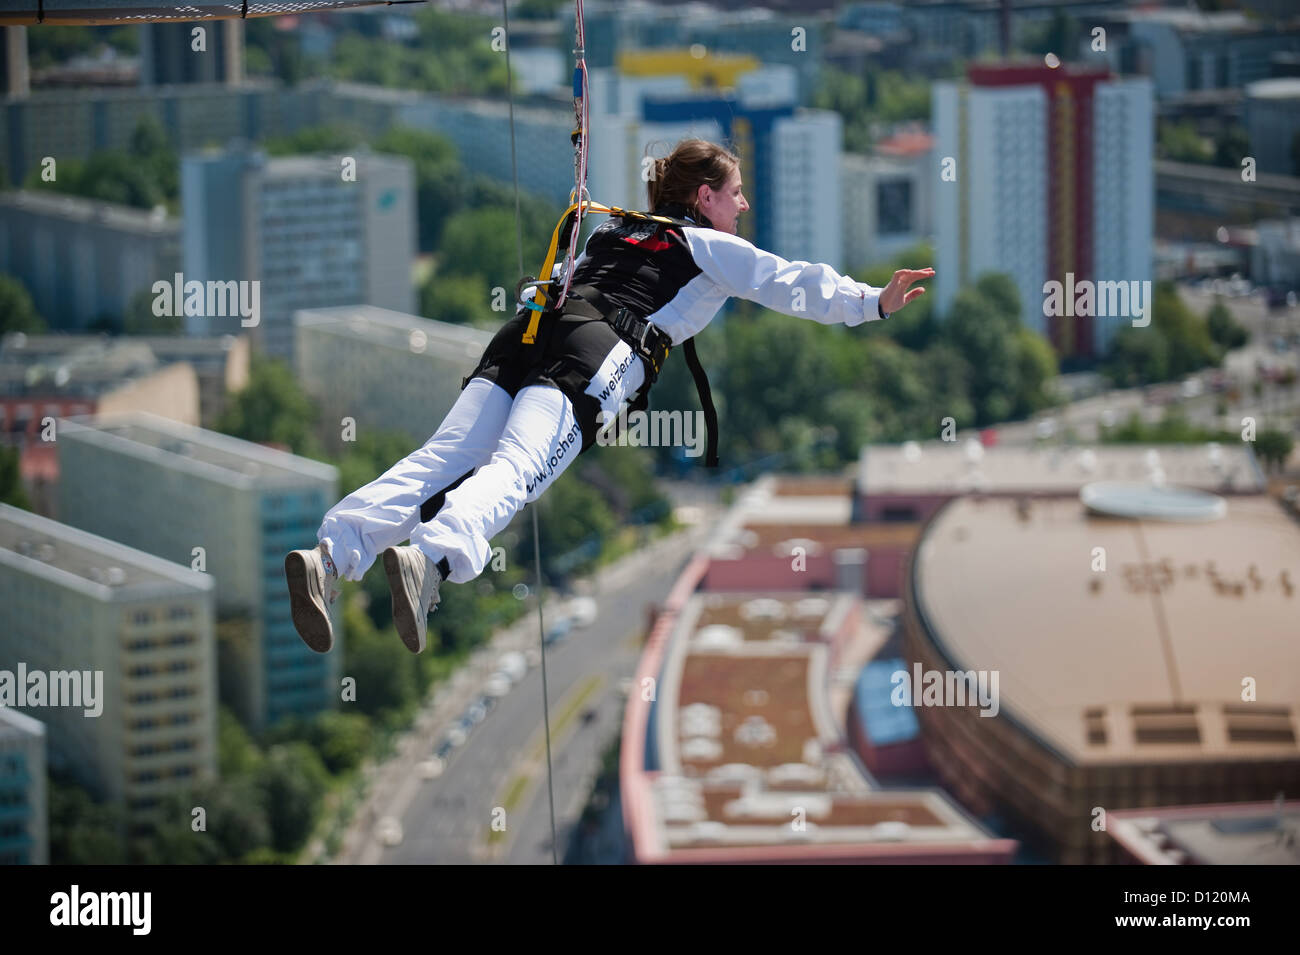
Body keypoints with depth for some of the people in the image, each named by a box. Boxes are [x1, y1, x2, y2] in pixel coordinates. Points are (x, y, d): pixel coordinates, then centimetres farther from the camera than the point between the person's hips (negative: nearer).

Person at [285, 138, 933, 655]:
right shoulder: (714, 250, 21)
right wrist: (873, 303, 31)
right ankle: (431, 556, -53)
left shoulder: (612, 229, 38)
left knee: (444, 456, -12)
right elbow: (793, 285, 23)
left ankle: (333, 555, -32)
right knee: (515, 469, -26)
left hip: (527, 327, 6)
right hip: (598, 350, -6)